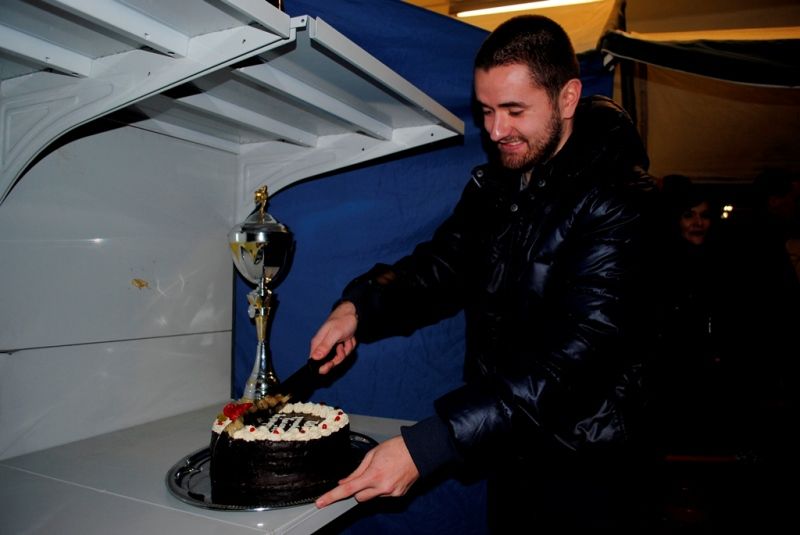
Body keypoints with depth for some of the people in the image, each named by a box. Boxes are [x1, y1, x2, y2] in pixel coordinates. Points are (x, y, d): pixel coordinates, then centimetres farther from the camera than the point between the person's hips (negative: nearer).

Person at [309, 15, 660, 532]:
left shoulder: (619, 201, -21)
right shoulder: (491, 186, 2)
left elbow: (576, 355, -29)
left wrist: (426, 446, -35)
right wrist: (361, 305, -18)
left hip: (585, 470, -5)